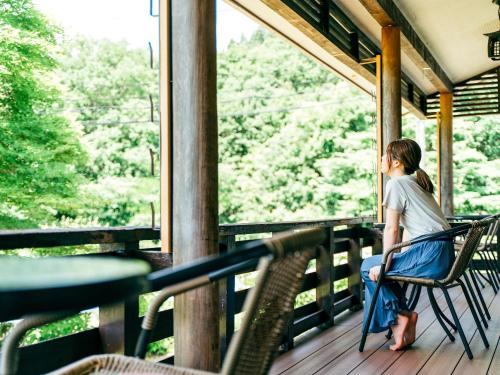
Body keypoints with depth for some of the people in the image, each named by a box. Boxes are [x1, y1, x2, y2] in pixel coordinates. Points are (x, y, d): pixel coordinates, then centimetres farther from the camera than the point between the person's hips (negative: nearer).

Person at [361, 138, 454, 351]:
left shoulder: (396, 183, -6)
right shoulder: (416, 182, 21)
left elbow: (391, 229, -12)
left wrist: (385, 266, -7)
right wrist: (399, 257, 18)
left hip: (430, 255, -9)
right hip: (444, 254, 9)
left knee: (368, 268, 3)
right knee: (377, 265, 21)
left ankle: (396, 318, 6)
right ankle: (404, 315, 16)